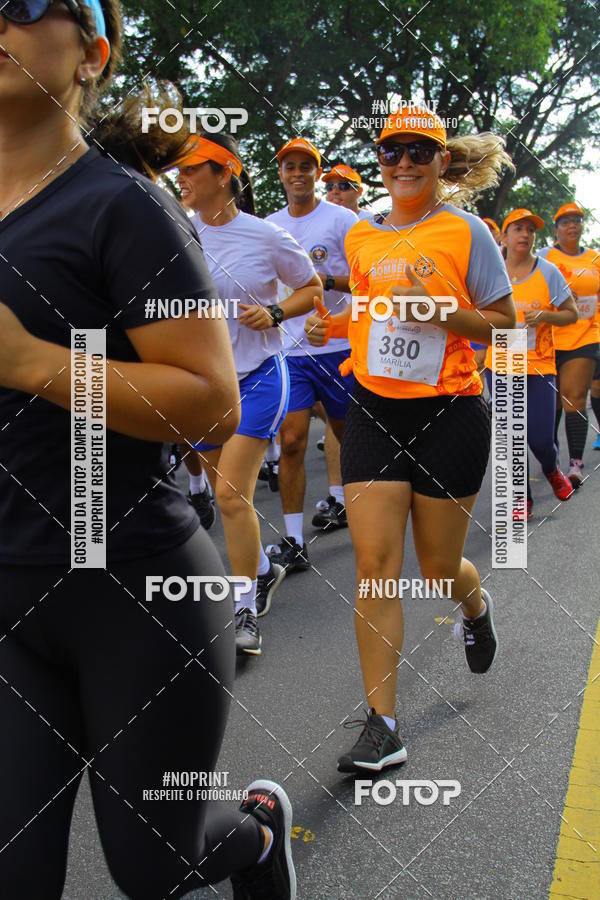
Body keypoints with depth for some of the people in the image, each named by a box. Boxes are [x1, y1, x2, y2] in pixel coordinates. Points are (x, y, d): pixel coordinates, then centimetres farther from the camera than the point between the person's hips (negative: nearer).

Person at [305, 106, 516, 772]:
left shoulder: (465, 231, -2)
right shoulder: (360, 236, 10)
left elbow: (504, 325, -2)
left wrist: (441, 309, -18)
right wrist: (332, 326, 4)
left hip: (449, 412, -3)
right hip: (374, 409, 3)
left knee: (439, 568, 8)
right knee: (375, 561, -6)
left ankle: (476, 607, 47)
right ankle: (381, 727, 2)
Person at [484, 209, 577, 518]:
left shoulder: (548, 271, -2)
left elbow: (571, 314, 1)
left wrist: (544, 316, -16)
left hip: (538, 365, -1)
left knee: (540, 438, -5)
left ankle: (552, 469, 30)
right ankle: (522, 497, 19)